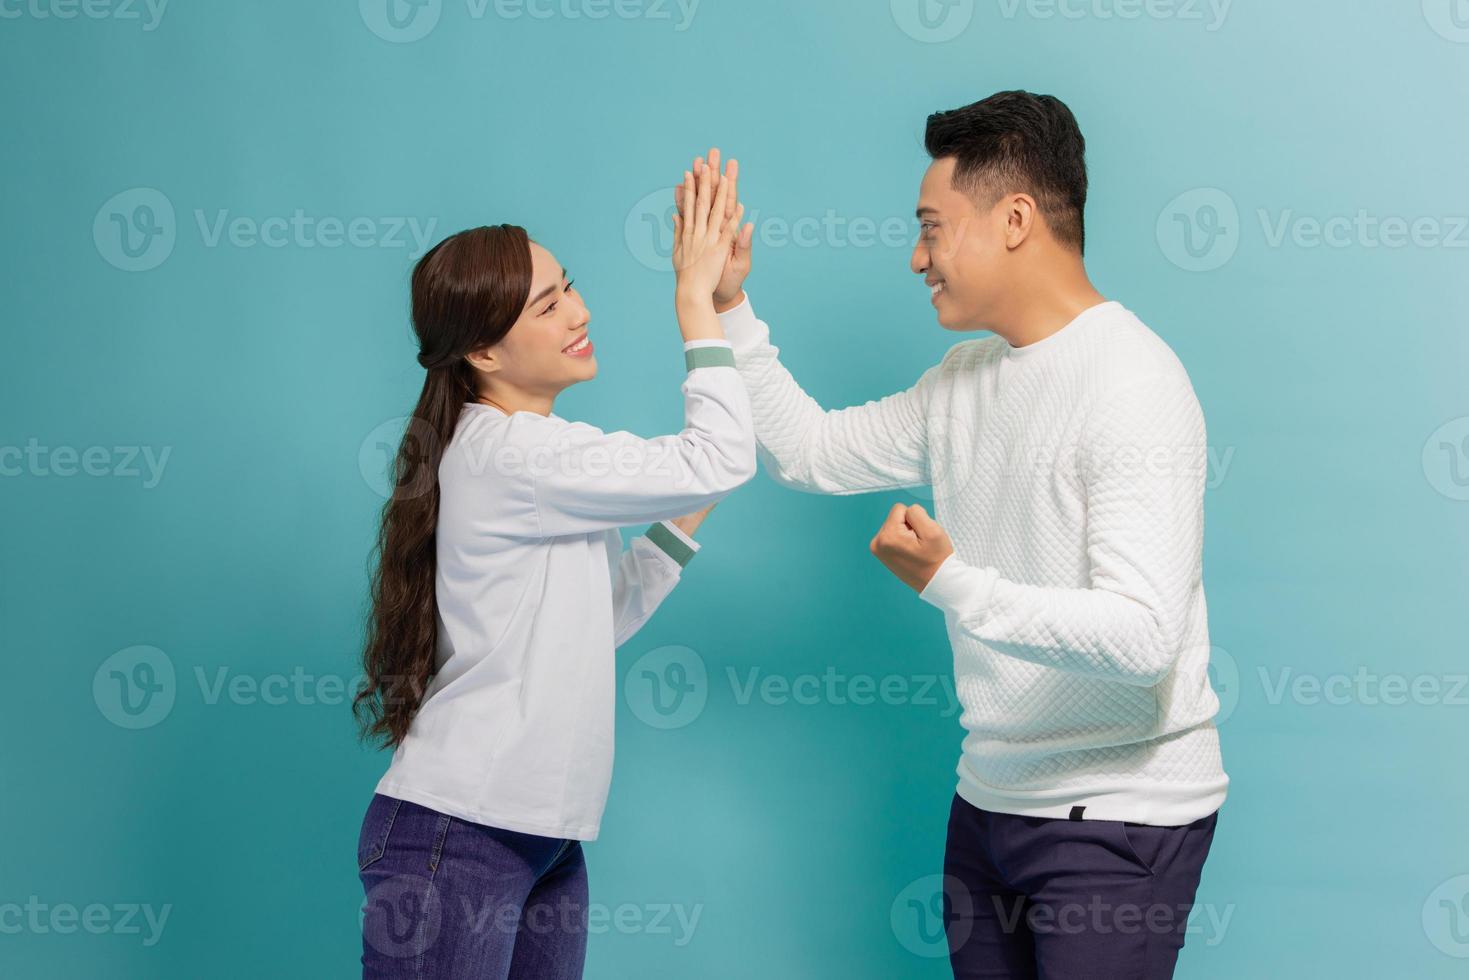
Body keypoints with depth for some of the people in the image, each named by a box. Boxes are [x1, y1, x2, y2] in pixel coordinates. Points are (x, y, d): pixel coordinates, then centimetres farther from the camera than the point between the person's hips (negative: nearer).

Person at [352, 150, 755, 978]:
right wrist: (696, 296, -12)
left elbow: (598, 619, 16)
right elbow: (723, 458, -19)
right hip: (457, 838, -9)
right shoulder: (510, 455, -16)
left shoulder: (537, 454, 13)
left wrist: (685, 522, 10)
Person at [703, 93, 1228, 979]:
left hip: (1120, 814, -8)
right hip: (990, 798, 8)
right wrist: (729, 307, 11)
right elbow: (809, 453, 17)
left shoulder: (1133, 386, -19)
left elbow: (1143, 639, -27)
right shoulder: (966, 379, 9)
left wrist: (951, 583, -30)